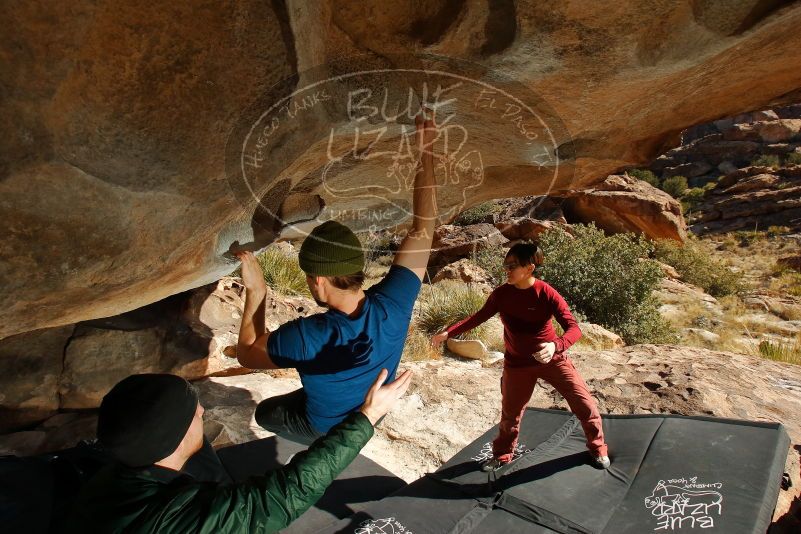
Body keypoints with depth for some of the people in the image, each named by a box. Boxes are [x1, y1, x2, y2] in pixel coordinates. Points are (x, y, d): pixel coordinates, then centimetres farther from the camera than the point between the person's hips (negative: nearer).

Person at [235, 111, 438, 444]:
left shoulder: (304, 337, -42)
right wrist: (425, 153, -22)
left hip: (328, 429, -4)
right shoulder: (392, 305, -34)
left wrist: (255, 293, -23)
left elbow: (247, 354, -20)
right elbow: (423, 230, -25)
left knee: (265, 412, 26)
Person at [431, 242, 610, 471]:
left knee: (585, 405, 5)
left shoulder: (547, 294, -21)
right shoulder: (501, 294, -12)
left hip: (552, 358, -1)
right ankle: (502, 455, 37)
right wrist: (448, 332, -12)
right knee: (510, 413, 12)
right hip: (517, 364, 2)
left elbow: (574, 328, -25)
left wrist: (556, 345, -46)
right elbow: (478, 317, -2)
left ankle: (598, 449, 34)